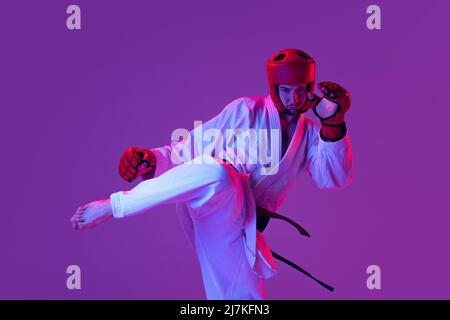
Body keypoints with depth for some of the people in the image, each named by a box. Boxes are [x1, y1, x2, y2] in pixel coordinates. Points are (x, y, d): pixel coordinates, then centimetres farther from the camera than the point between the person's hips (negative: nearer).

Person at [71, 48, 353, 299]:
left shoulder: (310, 135, 15)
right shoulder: (246, 110, 4)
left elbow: (334, 178, -1)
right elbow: (193, 145, 5)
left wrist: (333, 123, -15)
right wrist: (152, 159, -14)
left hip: (234, 228, 5)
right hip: (202, 201, -5)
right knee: (217, 173, -39)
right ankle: (113, 206, -32)